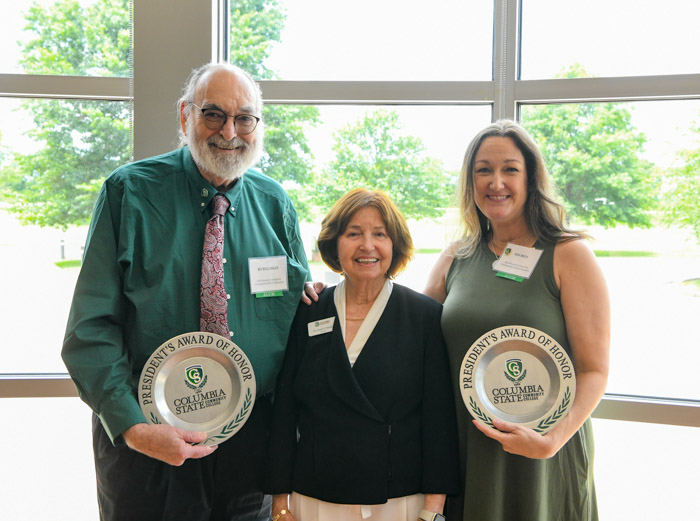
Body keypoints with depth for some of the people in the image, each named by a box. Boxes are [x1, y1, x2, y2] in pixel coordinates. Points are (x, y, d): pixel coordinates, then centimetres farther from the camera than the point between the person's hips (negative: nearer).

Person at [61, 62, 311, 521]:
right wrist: (132, 426, -20)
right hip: (145, 441, -3)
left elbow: (301, 317, 7)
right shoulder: (129, 193, -7)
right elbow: (91, 326, -9)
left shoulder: (276, 204, 2)